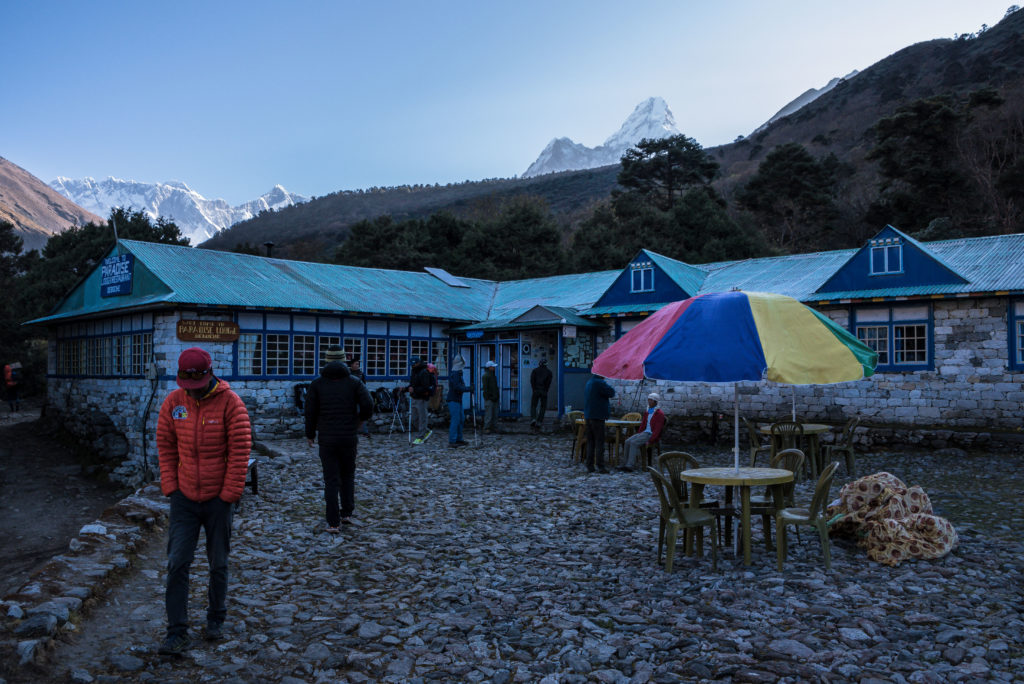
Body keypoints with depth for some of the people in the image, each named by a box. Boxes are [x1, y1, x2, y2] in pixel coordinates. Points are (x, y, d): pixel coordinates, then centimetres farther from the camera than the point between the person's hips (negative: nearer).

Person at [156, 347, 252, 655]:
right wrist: (170, 486, -1)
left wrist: (229, 493, -12)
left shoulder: (229, 403, -13)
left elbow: (240, 450, -12)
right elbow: (165, 446, 6)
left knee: (218, 563, 11)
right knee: (177, 563, -1)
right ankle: (177, 633, 8)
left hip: (218, 499, -2)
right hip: (184, 498, 3)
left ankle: (216, 619, 30)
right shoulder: (173, 402, -2)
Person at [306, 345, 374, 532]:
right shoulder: (354, 382, -1)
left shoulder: (317, 384, 0)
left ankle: (333, 523, 2)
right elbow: (368, 405, -11)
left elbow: (310, 412, 0)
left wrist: (310, 434, 14)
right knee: (347, 475, 20)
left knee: (331, 480, 4)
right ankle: (347, 513, 17)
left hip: (327, 439, 0)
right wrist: (361, 418, 10)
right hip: (349, 438, 0)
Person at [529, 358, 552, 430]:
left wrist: (534, 389, -2)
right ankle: (538, 422, -1)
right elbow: (549, 382, -5)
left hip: (536, 391, 0)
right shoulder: (549, 371, 7)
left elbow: (532, 380, -4)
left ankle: (533, 419, -14)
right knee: (543, 407, 9)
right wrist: (546, 390, 0)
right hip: (544, 391, 0)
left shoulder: (535, 370, 7)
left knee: (533, 406, 9)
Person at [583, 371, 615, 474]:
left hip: (588, 416, 8)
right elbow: (611, 393, -12)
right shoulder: (599, 383, -15)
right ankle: (600, 467, -5)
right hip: (598, 416, -8)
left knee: (590, 442, 10)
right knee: (599, 442, -5)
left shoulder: (589, 382, 15)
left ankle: (589, 466, 11)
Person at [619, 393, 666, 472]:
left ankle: (630, 466, -32)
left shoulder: (659, 414, -6)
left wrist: (650, 441, -21)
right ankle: (625, 464, -15)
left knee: (634, 443, -28)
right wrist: (638, 434, 4)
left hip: (651, 435, -8)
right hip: (644, 433, 8)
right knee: (628, 441, -15)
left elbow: (657, 430, -13)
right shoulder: (647, 412, 20)